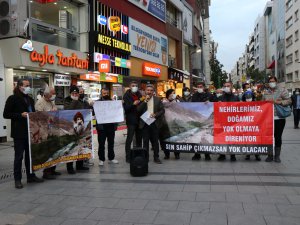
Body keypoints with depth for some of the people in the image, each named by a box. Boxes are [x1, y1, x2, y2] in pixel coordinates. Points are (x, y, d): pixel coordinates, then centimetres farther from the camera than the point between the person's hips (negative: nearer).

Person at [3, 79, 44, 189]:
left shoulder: (30, 99, 14)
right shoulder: (13, 99, -6)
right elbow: (6, 114, -9)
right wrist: (21, 115, -18)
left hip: (30, 131, 6)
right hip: (19, 133, -6)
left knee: (30, 154, 13)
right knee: (19, 156, 1)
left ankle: (31, 176, 24)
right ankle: (17, 179, 11)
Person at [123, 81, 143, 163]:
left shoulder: (139, 95, 13)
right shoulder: (126, 95, -3)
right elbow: (125, 108, -12)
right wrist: (133, 104, -25)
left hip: (139, 119, 6)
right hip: (131, 120, -6)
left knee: (139, 138, 11)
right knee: (129, 139, -6)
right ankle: (128, 157, -1)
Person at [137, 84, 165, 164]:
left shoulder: (157, 100, 6)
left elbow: (162, 110, 3)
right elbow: (138, 109, -9)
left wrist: (155, 114, -13)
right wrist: (145, 101, -14)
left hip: (154, 123, 1)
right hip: (144, 123, 0)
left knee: (155, 141, 6)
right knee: (145, 141, 3)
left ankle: (156, 157, 15)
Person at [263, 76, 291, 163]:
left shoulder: (282, 91, 2)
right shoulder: (265, 92, 11)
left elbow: (289, 101, -4)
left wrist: (277, 102, -15)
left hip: (279, 118, -2)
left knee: (278, 137, 3)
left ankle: (277, 156, 15)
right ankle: (270, 155, 13)